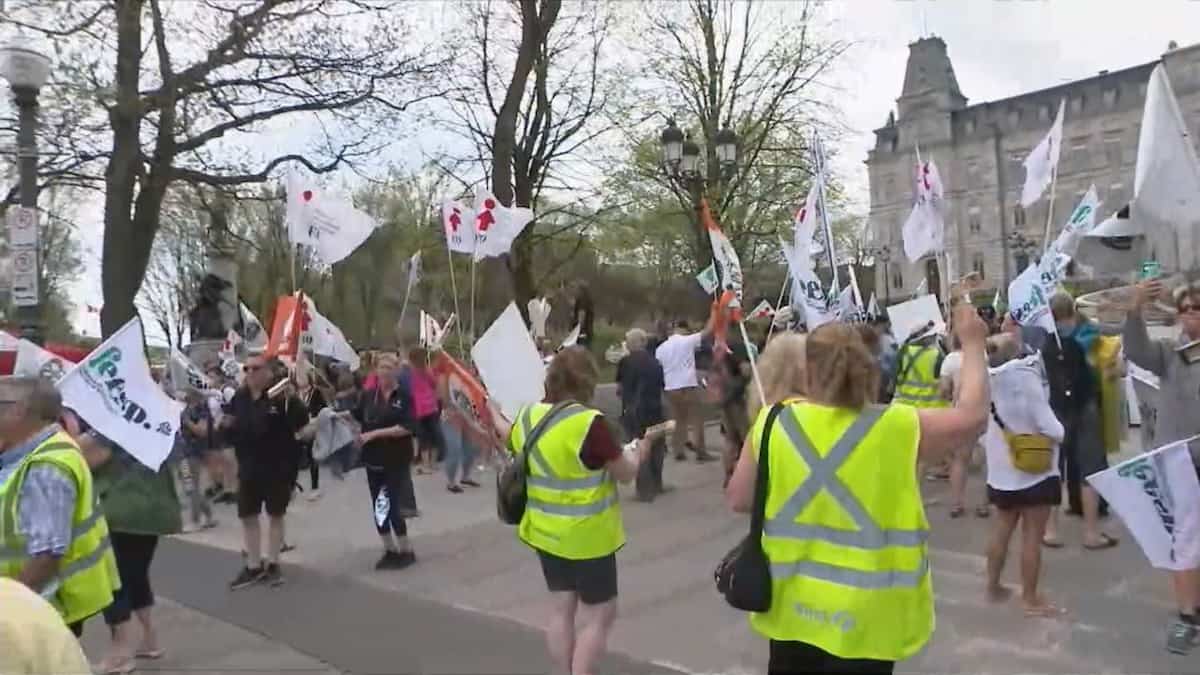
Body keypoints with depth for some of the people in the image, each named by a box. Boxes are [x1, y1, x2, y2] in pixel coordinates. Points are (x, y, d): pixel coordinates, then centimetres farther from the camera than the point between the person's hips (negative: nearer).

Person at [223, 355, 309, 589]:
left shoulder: (281, 396, -12)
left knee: (275, 515, 8)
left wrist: (292, 401, -40)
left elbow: (302, 422, -25)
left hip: (277, 467, -5)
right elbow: (230, 431, 15)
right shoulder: (239, 398, 4)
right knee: (248, 517, 10)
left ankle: (273, 565, 21)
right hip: (248, 467, 5)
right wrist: (225, 425, -7)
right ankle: (254, 566, 23)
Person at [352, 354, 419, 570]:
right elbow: (355, 418, 9)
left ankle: (406, 551, 12)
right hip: (374, 458, 5)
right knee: (378, 507, 10)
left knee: (393, 506, -5)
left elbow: (406, 428, -17)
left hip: (397, 460, -5)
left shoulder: (404, 397, -8)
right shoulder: (368, 395, 4)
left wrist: (375, 433, -19)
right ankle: (389, 551, 24)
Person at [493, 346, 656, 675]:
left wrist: (495, 416, 39)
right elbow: (626, 473, -15)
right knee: (599, 614, 6)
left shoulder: (530, 416, -3)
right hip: (586, 536, -7)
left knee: (563, 607, 18)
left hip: (546, 531, 7)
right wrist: (640, 451, 7)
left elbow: (514, 441, 20)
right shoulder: (589, 423, -24)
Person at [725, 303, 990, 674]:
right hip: (863, 617, -1)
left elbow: (738, 499, -2)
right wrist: (973, 344, 10)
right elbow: (972, 415, 1)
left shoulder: (773, 422, -10)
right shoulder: (897, 427, -14)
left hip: (792, 607, 2)